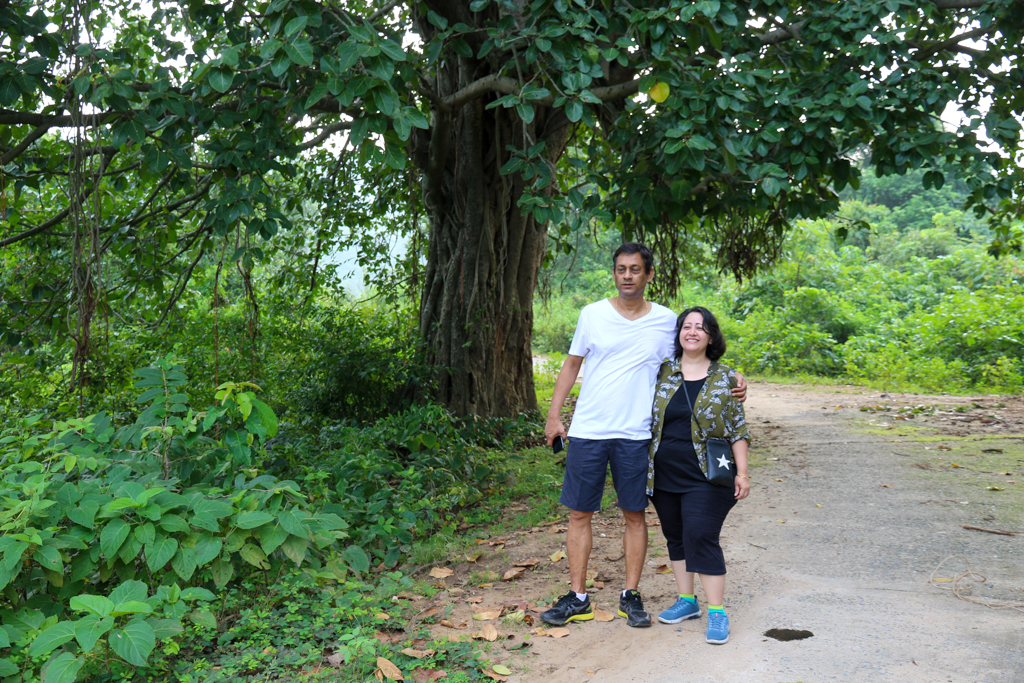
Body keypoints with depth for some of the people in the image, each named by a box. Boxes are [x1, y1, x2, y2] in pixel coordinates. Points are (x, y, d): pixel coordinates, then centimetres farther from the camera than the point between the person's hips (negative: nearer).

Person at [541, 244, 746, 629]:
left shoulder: (666, 321, 4)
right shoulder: (592, 314, 3)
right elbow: (571, 365, 10)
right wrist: (553, 415, 7)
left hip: (635, 435, 0)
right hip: (587, 431, 0)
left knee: (635, 514, 7)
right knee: (580, 513, 4)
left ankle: (631, 596, 21)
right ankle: (577, 598, 16)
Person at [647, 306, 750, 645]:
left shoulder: (725, 377, 0)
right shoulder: (662, 373, 6)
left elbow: (737, 429, 1)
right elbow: (647, 419, 13)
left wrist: (742, 473, -4)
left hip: (706, 477, -4)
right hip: (664, 476, 4)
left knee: (701, 538, -8)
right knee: (676, 538, 12)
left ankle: (716, 612, 2)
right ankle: (687, 600, 26)